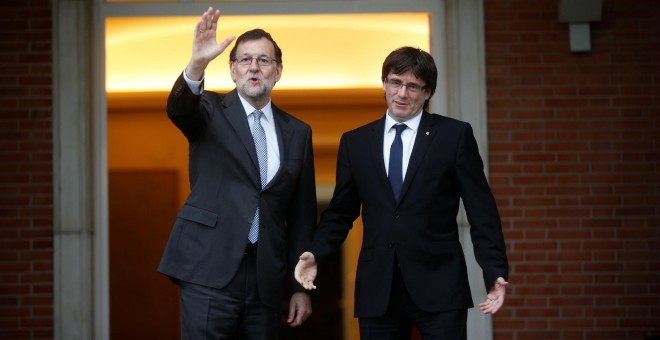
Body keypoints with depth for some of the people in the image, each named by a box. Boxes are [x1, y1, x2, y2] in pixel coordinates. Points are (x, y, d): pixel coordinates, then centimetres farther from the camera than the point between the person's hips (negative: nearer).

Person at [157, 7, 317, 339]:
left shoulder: (297, 133, 13)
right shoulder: (211, 110, 4)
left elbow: (302, 216, 13)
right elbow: (177, 109, -21)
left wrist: (301, 286, 10)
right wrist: (197, 63, -40)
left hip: (265, 275, 4)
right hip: (210, 270, -3)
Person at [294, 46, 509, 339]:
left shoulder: (455, 135, 3)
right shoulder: (355, 142, 12)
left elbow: (481, 210, 1)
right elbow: (340, 212, 14)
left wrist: (495, 272, -7)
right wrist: (315, 254, -4)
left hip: (438, 286, -2)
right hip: (377, 291, 3)